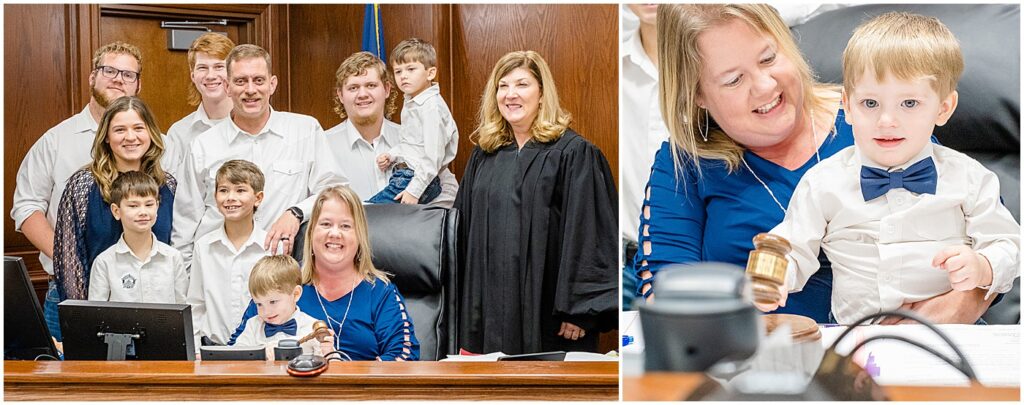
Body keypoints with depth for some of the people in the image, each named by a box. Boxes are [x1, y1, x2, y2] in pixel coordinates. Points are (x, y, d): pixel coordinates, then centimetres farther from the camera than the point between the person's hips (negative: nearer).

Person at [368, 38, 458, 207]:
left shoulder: (431, 107, -16)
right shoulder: (410, 103, 15)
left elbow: (433, 156, -20)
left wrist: (414, 191, -22)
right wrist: (391, 157, 8)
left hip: (421, 179, -10)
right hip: (405, 175, 10)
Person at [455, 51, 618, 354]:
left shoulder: (573, 153, -7)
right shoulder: (483, 155, 11)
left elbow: (585, 235, -11)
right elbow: (464, 226, 17)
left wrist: (578, 309, -15)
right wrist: (463, 299, 14)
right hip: (490, 305, 5)